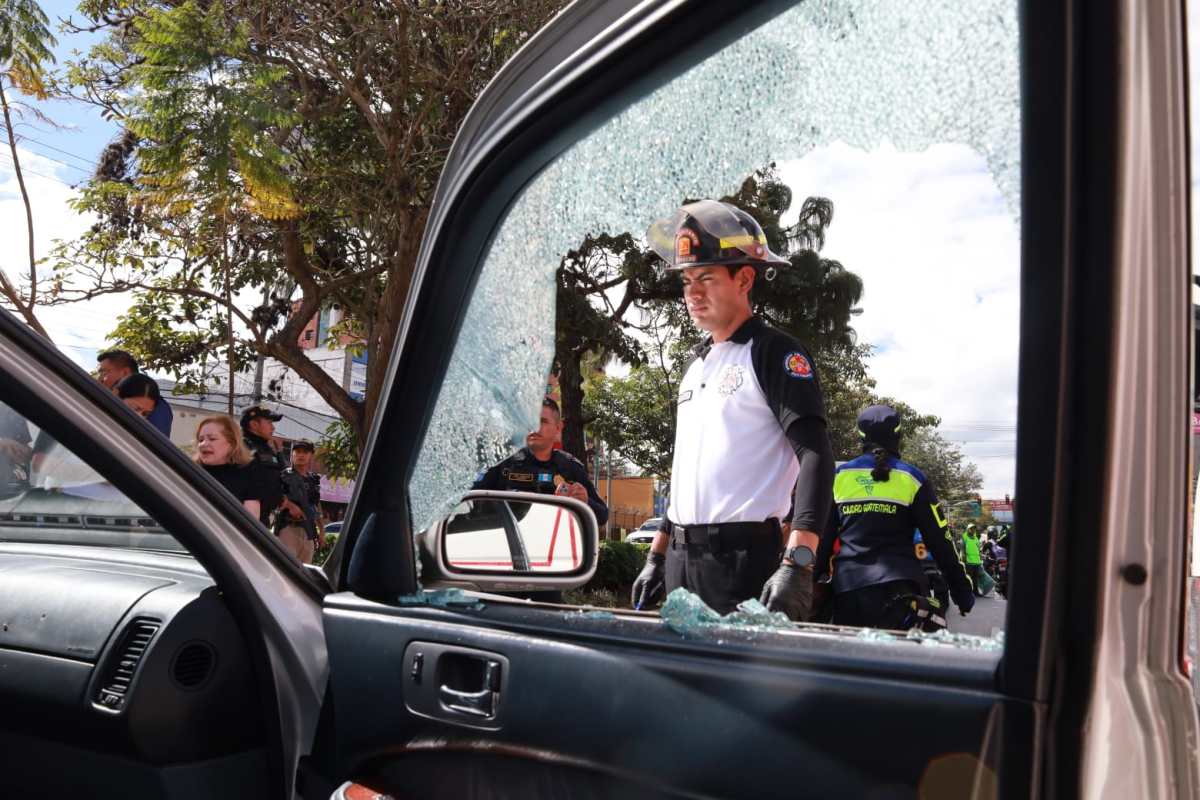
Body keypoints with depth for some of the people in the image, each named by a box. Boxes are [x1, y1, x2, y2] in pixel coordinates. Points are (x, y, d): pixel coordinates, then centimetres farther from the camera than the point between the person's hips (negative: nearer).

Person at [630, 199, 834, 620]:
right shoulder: (697, 365, 18)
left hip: (744, 557, -8)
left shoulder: (774, 352, -6)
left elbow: (816, 455, -17)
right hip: (681, 558, 8)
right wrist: (657, 555, 20)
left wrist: (797, 563, -27)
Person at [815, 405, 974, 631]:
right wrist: (962, 590, 10)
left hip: (845, 587, 3)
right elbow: (938, 540, 2)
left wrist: (816, 578, 21)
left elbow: (823, 536, 10)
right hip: (897, 587, -3)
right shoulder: (912, 479, 2)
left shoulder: (838, 476, 8)